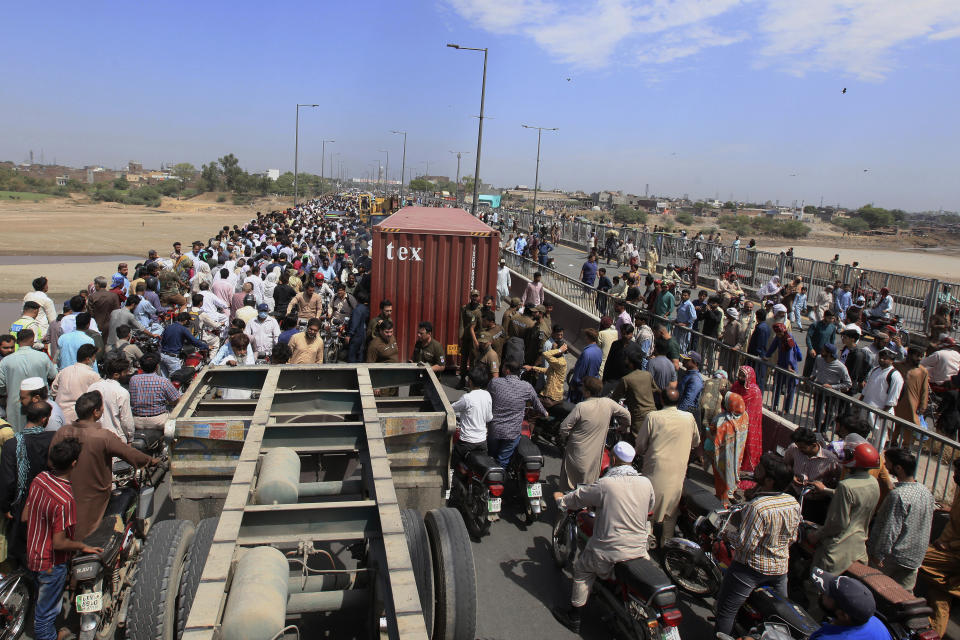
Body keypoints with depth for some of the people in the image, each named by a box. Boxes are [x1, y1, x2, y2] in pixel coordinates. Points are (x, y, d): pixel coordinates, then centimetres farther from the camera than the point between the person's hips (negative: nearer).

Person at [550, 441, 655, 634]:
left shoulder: (605, 484, -17)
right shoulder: (646, 483, -3)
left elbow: (576, 498, -4)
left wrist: (560, 498, 18)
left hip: (609, 553, -4)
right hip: (640, 549, 5)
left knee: (581, 570, 18)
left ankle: (574, 618, 25)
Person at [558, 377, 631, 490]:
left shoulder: (581, 407, -21)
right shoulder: (608, 403, -8)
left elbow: (564, 427, -17)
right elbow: (626, 415, 6)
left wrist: (564, 435, 5)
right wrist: (624, 426, 26)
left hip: (577, 453, -4)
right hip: (596, 454, 4)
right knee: (591, 484, 20)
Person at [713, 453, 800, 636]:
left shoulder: (757, 507, -30)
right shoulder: (794, 503, -7)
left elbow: (745, 544, -27)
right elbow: (792, 538, 7)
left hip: (752, 567, -7)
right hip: (781, 567, 7)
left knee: (726, 610, 7)